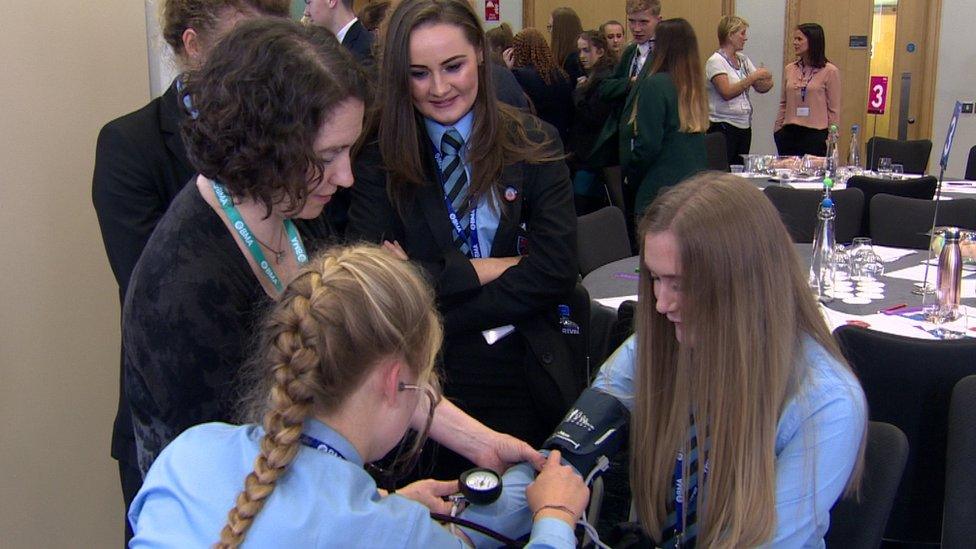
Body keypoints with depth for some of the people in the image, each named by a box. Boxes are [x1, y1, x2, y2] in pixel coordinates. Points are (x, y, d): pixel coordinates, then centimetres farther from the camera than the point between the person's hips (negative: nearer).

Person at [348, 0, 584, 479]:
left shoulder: (533, 144, -3)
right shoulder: (379, 160, -4)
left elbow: (555, 273, -12)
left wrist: (426, 283, -17)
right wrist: (487, 269, -16)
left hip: (530, 378, 1)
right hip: (426, 381, 0)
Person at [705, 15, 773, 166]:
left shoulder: (743, 60, 14)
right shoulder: (715, 61, -9)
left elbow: (760, 88, 15)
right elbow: (727, 93, -22)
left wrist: (767, 82, -8)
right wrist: (753, 77, -20)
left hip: (744, 126, 7)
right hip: (723, 127, -7)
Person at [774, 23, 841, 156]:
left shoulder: (830, 71, -3)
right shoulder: (789, 69, 10)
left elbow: (834, 110, -2)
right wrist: (777, 130, 12)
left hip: (816, 136, -4)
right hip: (789, 134, 4)